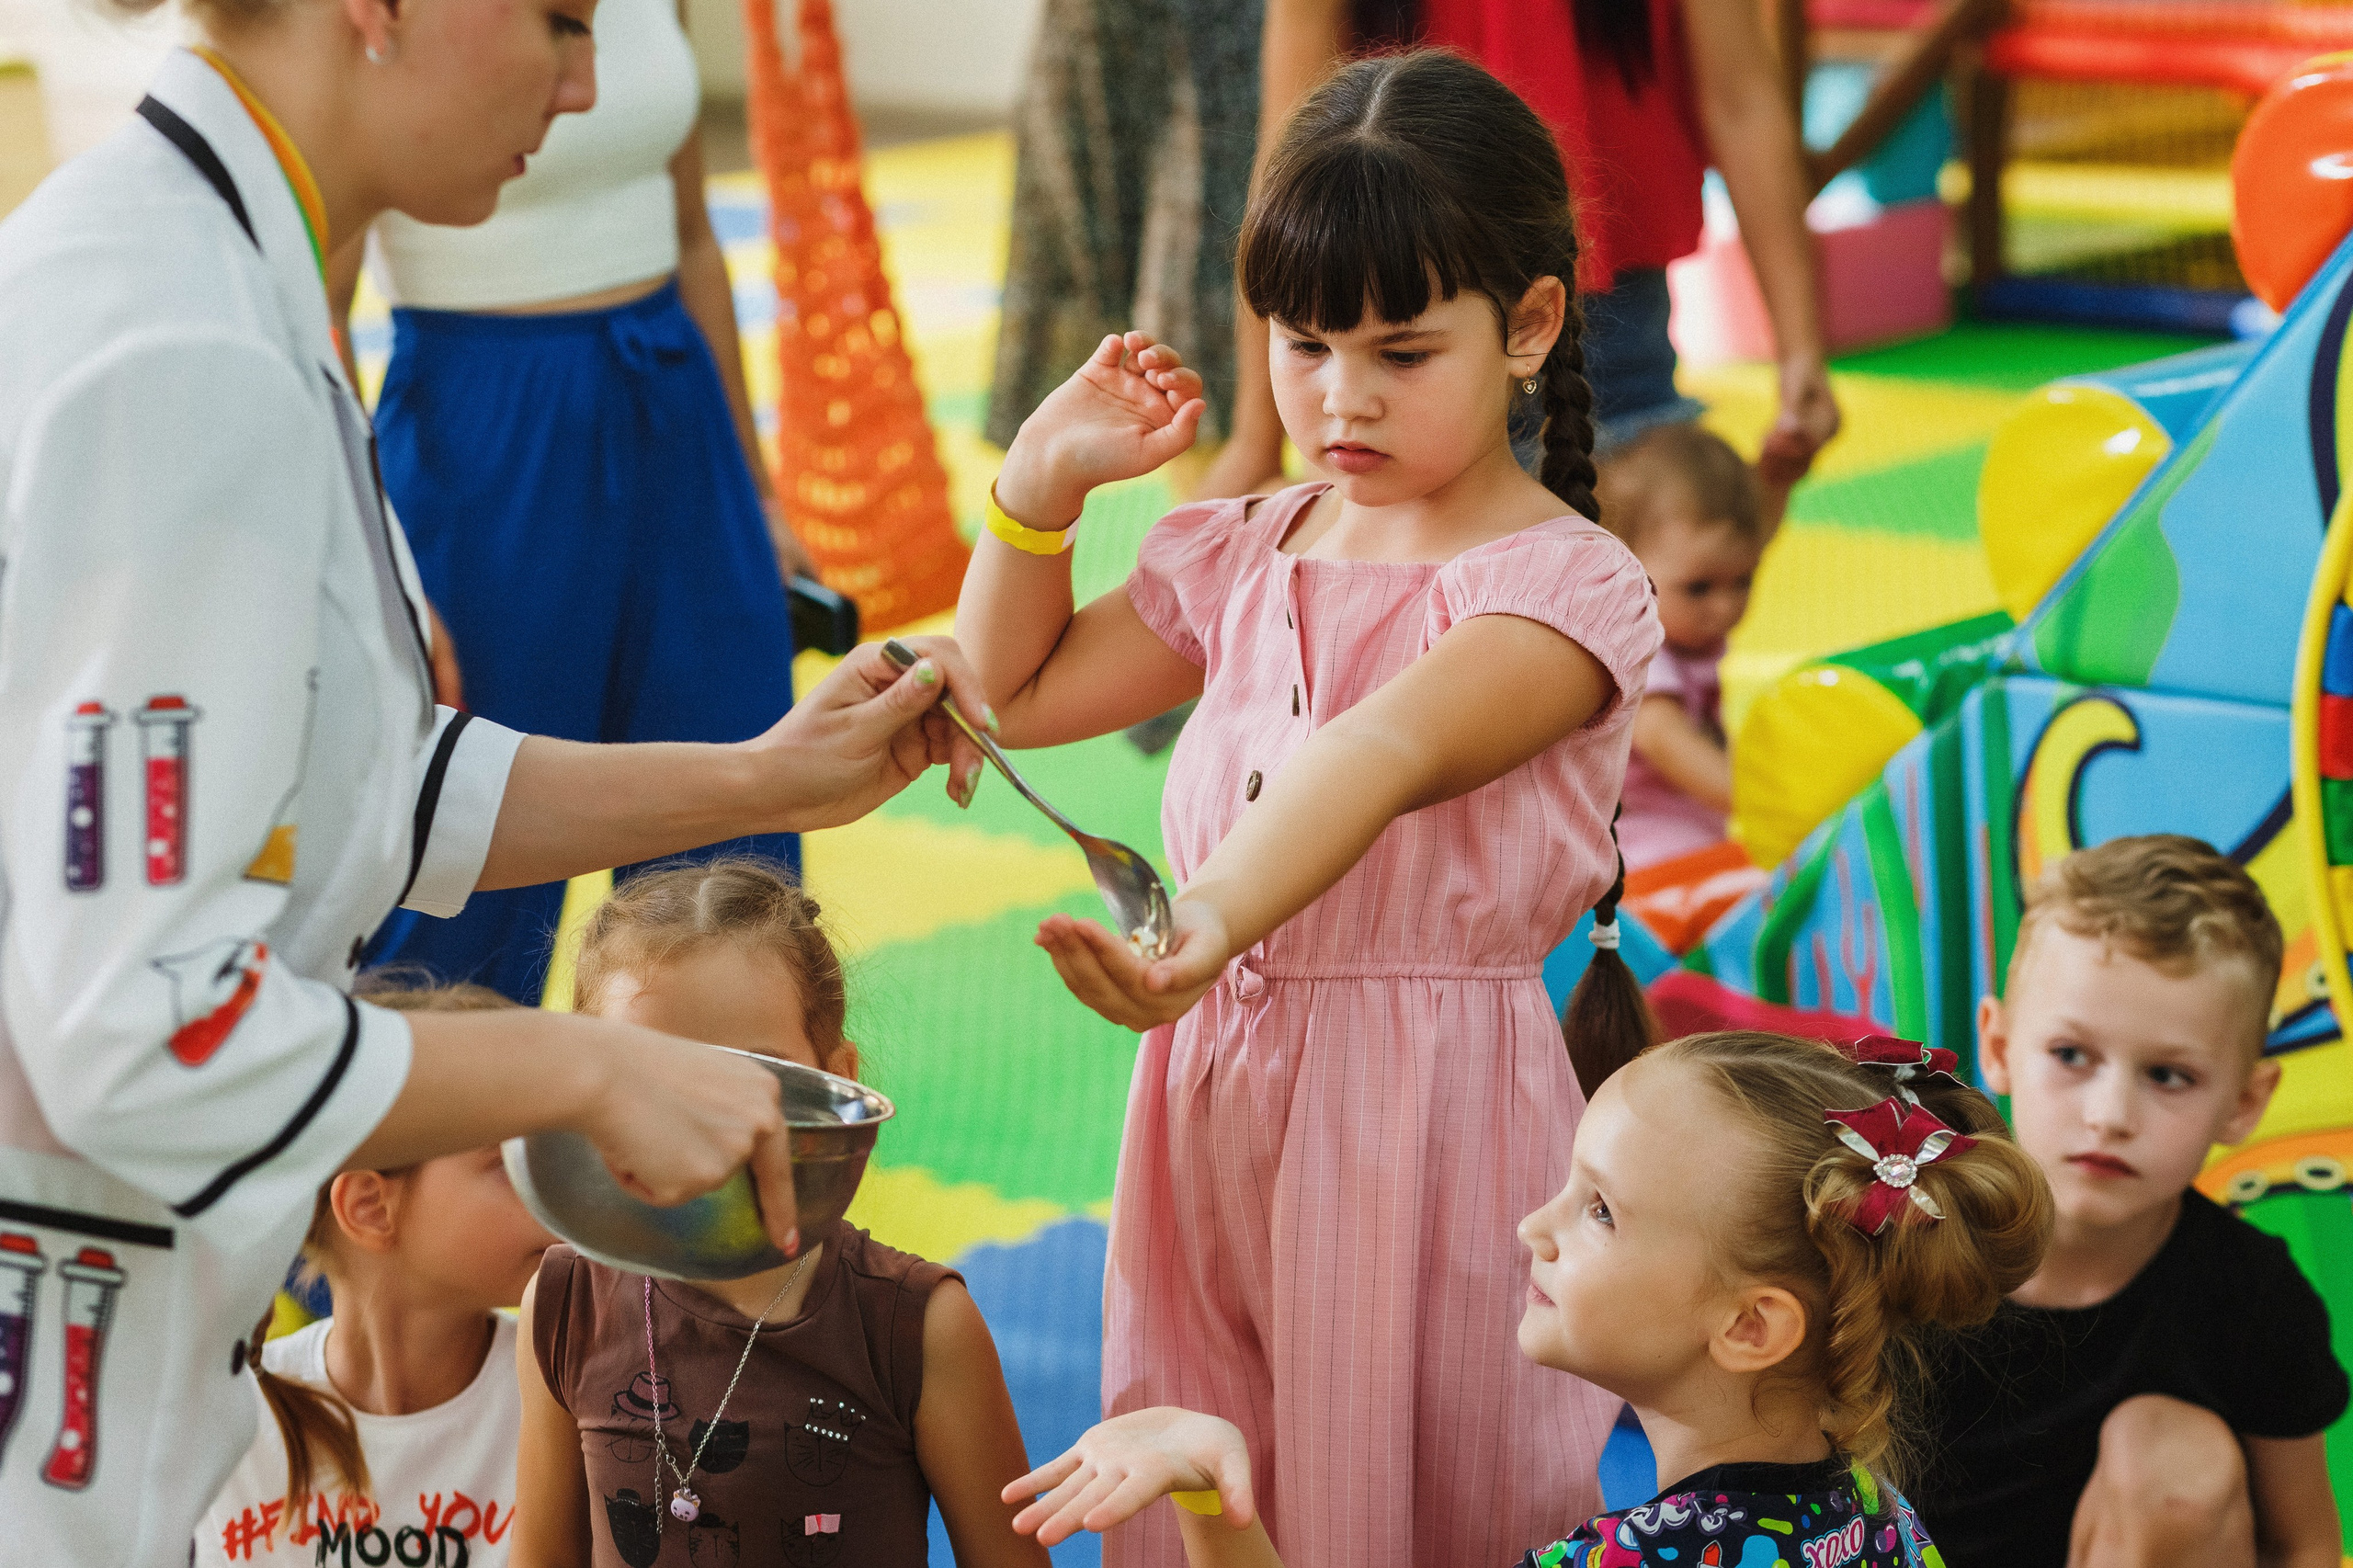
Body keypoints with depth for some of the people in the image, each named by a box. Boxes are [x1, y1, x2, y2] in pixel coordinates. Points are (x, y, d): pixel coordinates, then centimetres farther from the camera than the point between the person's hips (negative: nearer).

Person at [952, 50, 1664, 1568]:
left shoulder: (1568, 584, -12)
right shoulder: (1243, 558, 9)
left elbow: (1382, 754, -32)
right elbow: (1016, 693, 21)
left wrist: (1214, 921, -48)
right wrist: (1046, 478, 8)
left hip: (1429, 1103, -6)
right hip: (1219, 1096, 6)